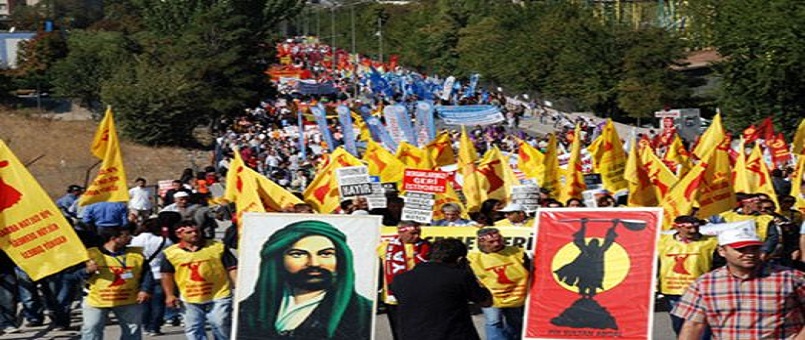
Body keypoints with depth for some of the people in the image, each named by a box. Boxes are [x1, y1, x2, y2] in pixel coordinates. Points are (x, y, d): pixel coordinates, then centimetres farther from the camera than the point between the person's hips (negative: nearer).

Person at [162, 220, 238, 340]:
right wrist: (170, 295, 3)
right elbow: (167, 275, 13)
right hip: (189, 301, 2)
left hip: (218, 297, -2)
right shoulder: (171, 253, 4)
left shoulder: (217, 247, 0)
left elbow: (232, 269, 1)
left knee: (222, 329, 2)